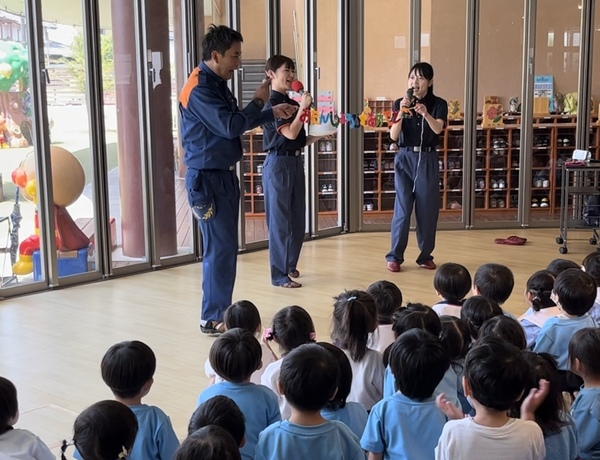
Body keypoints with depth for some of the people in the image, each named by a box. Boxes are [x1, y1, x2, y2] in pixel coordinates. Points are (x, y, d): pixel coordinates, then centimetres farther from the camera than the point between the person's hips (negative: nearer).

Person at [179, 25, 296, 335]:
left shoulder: (217, 84, 14)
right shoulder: (199, 88, -17)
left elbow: (233, 123, 22)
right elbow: (231, 127, -23)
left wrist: (272, 113, 15)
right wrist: (259, 101, -10)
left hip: (224, 175, 10)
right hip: (207, 179, -10)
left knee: (224, 246, 13)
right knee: (220, 247, -7)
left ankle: (221, 312, 23)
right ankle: (212, 318, 3)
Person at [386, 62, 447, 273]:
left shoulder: (438, 104, -1)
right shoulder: (400, 103, 0)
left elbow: (438, 129, -19)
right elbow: (393, 136, -10)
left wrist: (425, 114, -38)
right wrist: (401, 112, -24)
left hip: (427, 160, 1)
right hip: (405, 158, 0)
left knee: (428, 209, 5)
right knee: (402, 208, -4)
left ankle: (426, 255, 18)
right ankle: (394, 256, 4)